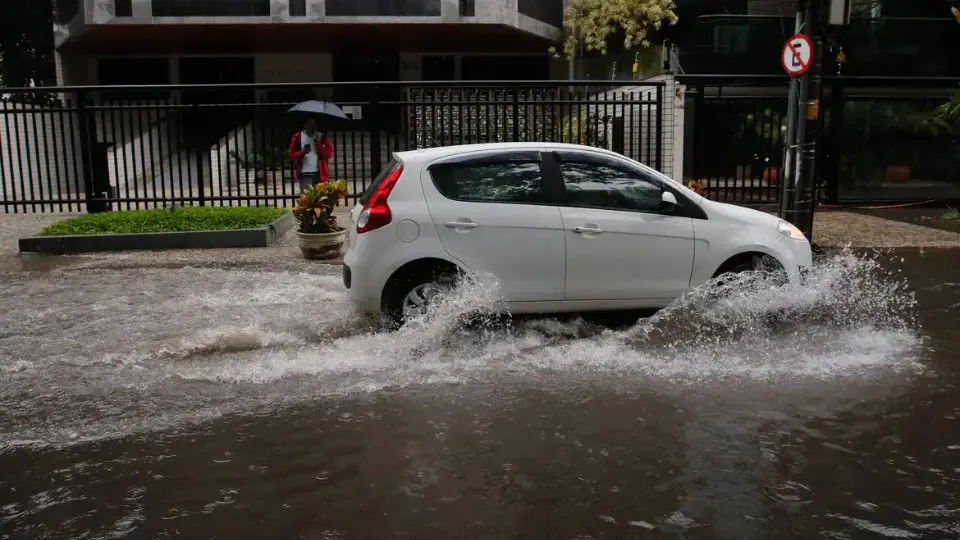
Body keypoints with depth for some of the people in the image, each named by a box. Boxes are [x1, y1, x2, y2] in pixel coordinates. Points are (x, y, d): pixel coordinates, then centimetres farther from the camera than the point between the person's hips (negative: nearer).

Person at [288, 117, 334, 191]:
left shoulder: (322, 136, 8)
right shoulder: (297, 137, 7)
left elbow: (329, 153, 2)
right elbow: (291, 154, 6)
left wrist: (319, 145, -12)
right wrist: (301, 153, -13)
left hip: (319, 172, 1)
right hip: (305, 173, -1)